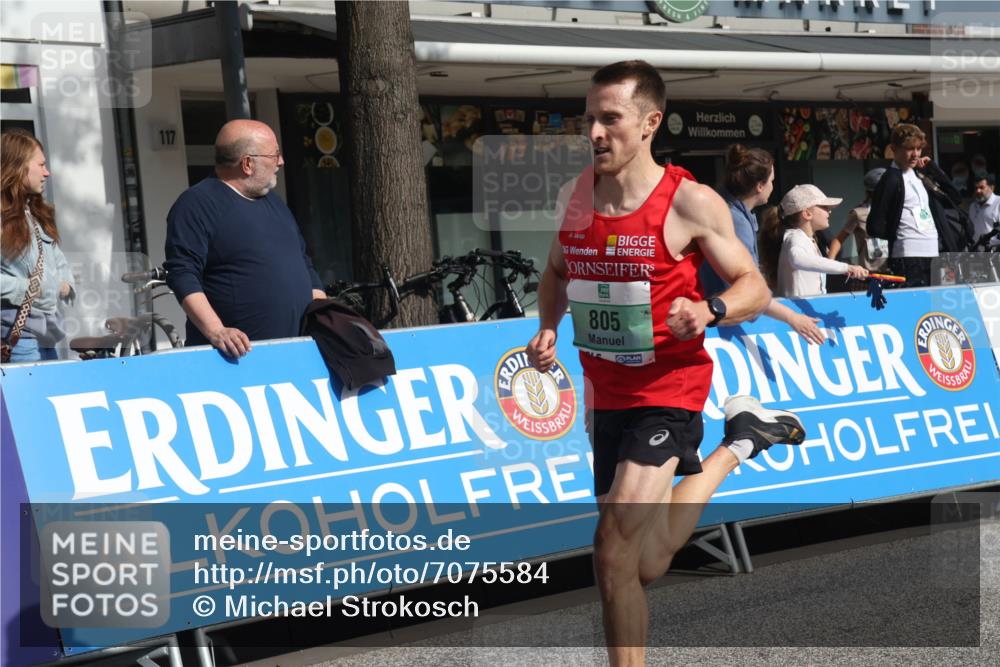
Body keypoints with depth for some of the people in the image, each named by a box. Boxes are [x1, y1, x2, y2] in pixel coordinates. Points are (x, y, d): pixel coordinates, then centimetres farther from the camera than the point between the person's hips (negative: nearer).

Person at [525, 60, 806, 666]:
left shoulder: (691, 202, -14)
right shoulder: (578, 193, 2)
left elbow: (755, 288, -7)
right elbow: (558, 272, 19)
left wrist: (709, 311, -28)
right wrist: (548, 327, 0)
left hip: (668, 390, -6)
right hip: (606, 393, 7)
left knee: (615, 552, -21)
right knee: (643, 568, 18)